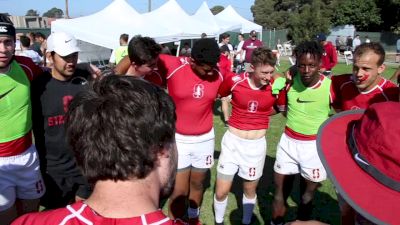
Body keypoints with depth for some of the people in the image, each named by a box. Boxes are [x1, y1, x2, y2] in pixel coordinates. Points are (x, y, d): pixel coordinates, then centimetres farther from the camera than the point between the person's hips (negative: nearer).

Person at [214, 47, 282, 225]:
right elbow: (217, 95, 5)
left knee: (250, 190, 18)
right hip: (232, 141, 0)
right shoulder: (234, 80, -15)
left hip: (257, 145, 1)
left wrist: (261, 114, -4)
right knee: (221, 191, 7)